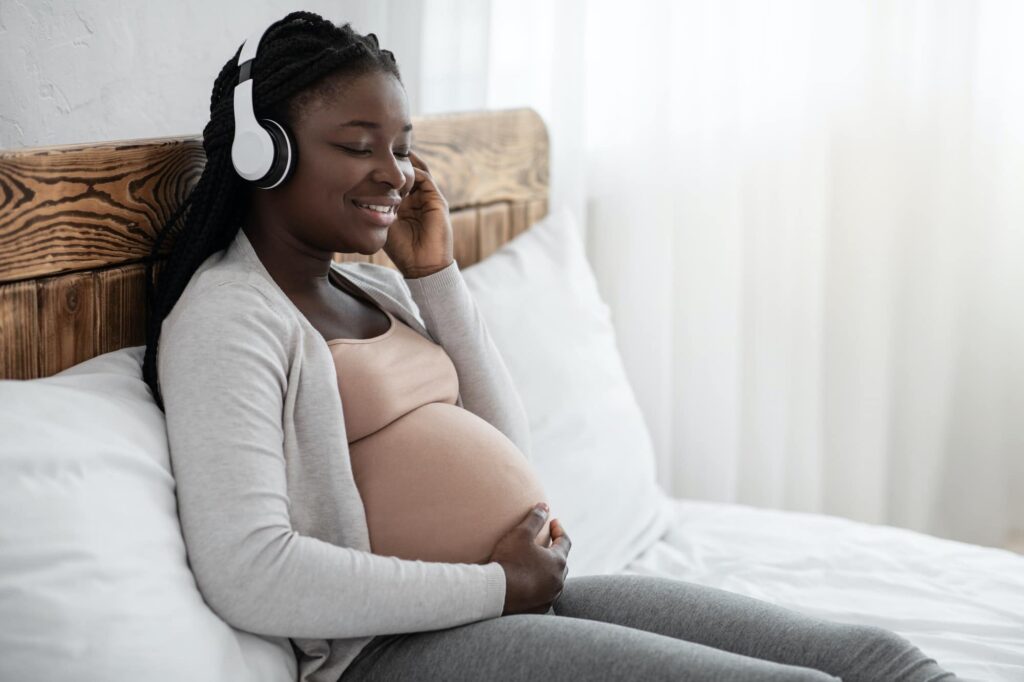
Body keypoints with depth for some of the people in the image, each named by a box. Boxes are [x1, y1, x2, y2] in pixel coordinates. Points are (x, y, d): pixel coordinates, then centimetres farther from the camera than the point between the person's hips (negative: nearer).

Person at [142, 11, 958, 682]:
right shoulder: (225, 316, -9)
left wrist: (436, 273, 8)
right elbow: (248, 575, -21)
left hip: (511, 601, 8)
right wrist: (494, 587, -14)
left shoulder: (376, 289, 16)